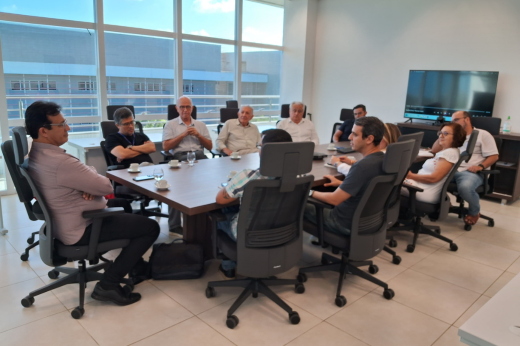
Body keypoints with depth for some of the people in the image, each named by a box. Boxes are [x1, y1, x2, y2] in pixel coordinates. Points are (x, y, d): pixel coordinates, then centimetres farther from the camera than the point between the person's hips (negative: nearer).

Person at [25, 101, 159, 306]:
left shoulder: (36, 154, 0)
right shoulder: (60, 162, -32)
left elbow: (81, 178, 9)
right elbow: (107, 187, -21)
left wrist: (90, 185, -13)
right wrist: (91, 172, -1)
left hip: (63, 222, 10)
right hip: (80, 230, -10)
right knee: (151, 227, -7)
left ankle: (136, 264, 33)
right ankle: (108, 285, -2)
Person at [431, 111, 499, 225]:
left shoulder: (483, 134, 8)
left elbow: (494, 156, 0)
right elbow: (434, 150, 20)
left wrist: (481, 166, -18)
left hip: (472, 172, -5)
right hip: (452, 170, 5)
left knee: (465, 187, -39)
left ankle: (474, 212, -6)